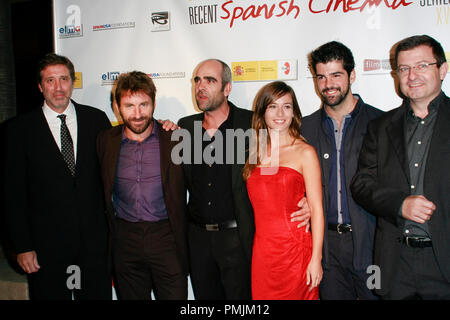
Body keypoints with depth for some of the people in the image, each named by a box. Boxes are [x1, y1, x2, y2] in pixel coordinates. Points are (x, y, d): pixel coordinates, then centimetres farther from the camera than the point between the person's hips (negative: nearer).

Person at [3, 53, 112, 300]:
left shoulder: (96, 119, 2)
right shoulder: (20, 129, -2)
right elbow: (14, 193, -3)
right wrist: (22, 247, -6)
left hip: (94, 241, 2)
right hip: (45, 245, -1)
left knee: (99, 294, 10)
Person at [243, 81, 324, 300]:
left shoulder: (305, 153, -4)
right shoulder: (254, 152, 9)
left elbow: (316, 209, -7)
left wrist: (316, 258, -11)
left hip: (295, 251, -4)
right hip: (262, 251, 4)